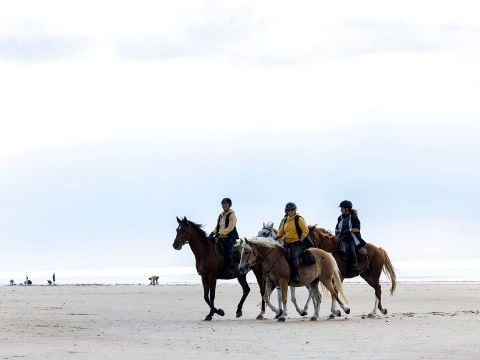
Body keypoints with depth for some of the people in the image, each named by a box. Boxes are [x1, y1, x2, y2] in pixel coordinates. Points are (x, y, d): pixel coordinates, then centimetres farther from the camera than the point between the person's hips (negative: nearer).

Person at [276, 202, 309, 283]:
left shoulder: (299, 219, -3)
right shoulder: (285, 220, 14)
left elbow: (305, 231, -7)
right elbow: (281, 232, 21)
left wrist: (300, 241, -15)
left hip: (296, 244, -7)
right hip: (287, 244, 7)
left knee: (293, 256, -30)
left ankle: (296, 276, -25)